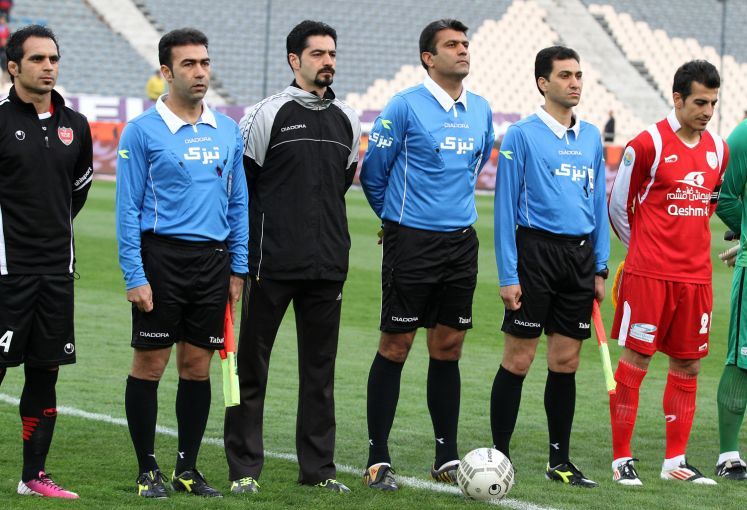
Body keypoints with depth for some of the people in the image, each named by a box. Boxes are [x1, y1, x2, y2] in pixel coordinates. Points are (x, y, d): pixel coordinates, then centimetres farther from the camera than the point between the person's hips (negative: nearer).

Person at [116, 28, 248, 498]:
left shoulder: (228, 132, 9)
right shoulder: (142, 131, -4)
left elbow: (238, 204, 14)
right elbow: (128, 208, -5)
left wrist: (238, 268, 9)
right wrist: (135, 276, -11)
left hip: (212, 261, 4)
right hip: (161, 256, -4)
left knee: (198, 366, 7)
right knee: (150, 365, -1)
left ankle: (188, 469, 15)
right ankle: (148, 470, 8)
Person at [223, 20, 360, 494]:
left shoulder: (348, 120, 11)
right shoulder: (267, 115, -4)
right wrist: (247, 245, 1)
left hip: (328, 266, 5)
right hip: (271, 262, -4)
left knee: (320, 366, 8)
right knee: (252, 364, 1)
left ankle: (319, 466, 15)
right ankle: (245, 468, 6)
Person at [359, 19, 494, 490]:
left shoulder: (481, 111, 8)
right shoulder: (406, 107, -9)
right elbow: (372, 172, -1)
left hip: (461, 243, 5)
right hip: (411, 243, -5)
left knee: (448, 348, 8)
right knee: (395, 346, -2)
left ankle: (447, 459, 15)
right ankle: (378, 460, 3)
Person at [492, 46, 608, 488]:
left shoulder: (591, 137, 11)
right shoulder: (522, 135, -5)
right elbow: (506, 208, -6)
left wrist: (600, 267, 10)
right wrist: (508, 276, -11)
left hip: (579, 255, 5)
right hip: (536, 251, -5)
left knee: (566, 362, 7)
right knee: (519, 360, -3)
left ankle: (561, 460, 14)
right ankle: (499, 456, 5)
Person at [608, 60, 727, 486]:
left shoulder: (719, 150, 9)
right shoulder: (648, 144, -9)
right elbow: (618, 205, 0)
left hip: (696, 275, 6)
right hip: (648, 274, -6)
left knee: (687, 365, 7)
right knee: (635, 359, -3)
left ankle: (676, 460, 14)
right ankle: (622, 459, 2)